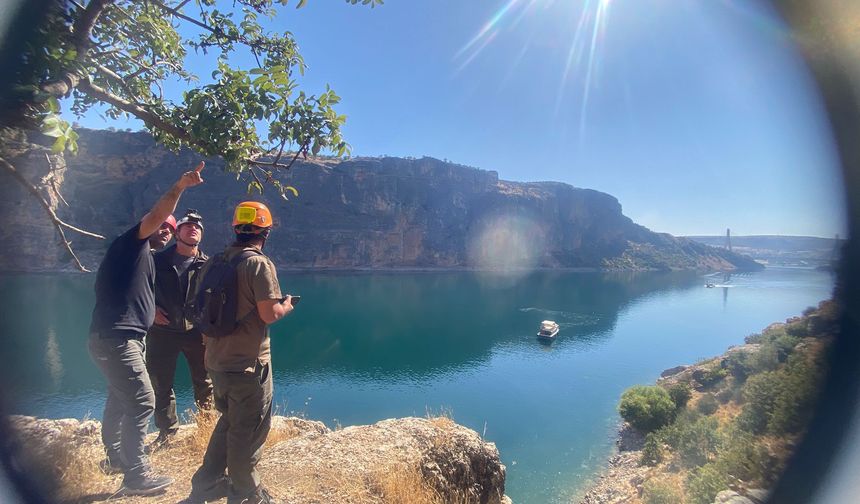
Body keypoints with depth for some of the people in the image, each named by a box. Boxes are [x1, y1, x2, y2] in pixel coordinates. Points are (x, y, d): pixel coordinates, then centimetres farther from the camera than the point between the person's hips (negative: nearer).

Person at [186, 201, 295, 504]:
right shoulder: (259, 264, -17)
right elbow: (269, 314, -22)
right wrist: (287, 306, -2)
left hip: (216, 360, 8)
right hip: (248, 364, -8)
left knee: (229, 420, 26)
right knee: (249, 429, 9)